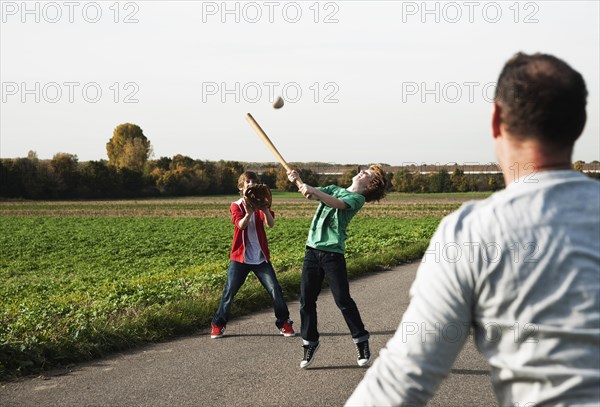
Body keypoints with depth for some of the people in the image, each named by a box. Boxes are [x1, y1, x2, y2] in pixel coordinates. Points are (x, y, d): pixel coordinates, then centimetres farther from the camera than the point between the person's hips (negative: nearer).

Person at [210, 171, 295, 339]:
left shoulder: (261, 205, 4)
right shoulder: (236, 206, 0)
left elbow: (271, 224, -16)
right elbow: (241, 225, -21)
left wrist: (265, 209, -36)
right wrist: (248, 213, -43)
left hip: (261, 257, 1)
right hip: (240, 257, -1)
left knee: (275, 290, -4)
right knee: (229, 292, 1)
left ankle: (284, 323, 10)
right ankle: (218, 324, 16)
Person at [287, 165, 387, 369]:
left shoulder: (357, 198, -2)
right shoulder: (334, 189, 17)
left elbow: (337, 204, -21)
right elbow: (311, 193, 4)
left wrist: (313, 191, -34)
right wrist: (298, 180, -16)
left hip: (333, 252, -5)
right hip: (313, 248, 5)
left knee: (343, 299, -5)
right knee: (306, 299, 3)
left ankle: (361, 341, 10)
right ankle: (310, 342, 15)